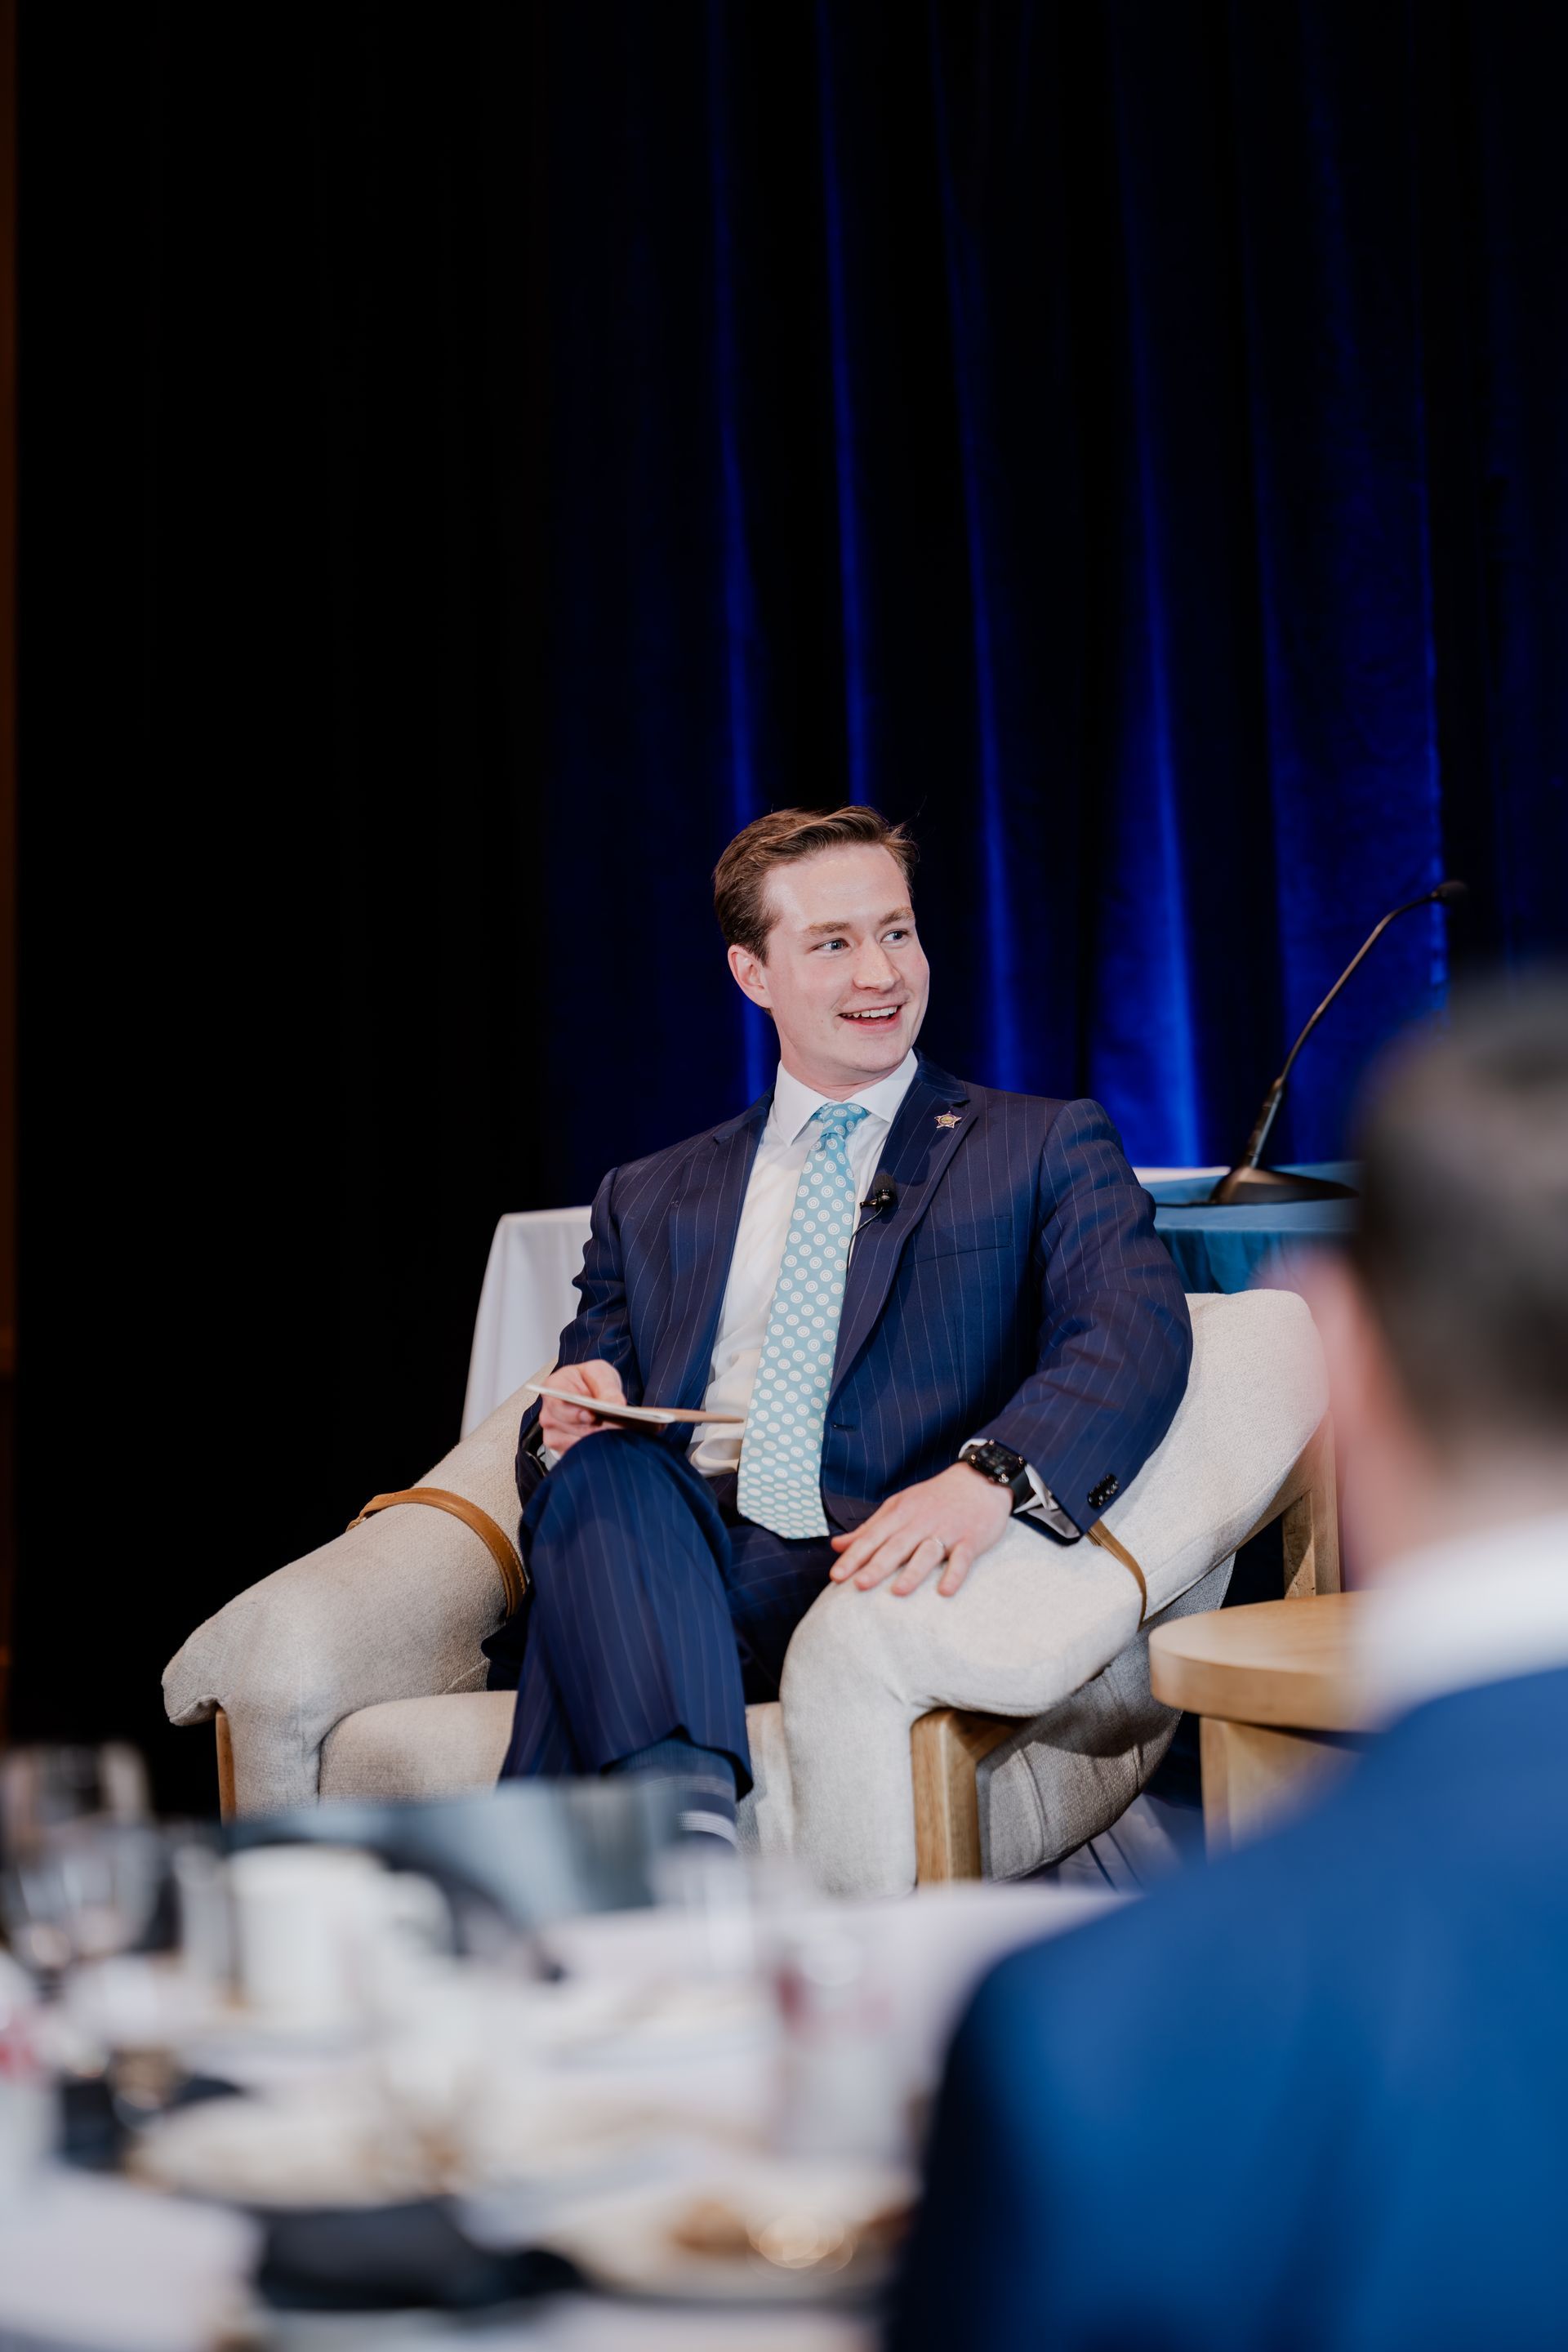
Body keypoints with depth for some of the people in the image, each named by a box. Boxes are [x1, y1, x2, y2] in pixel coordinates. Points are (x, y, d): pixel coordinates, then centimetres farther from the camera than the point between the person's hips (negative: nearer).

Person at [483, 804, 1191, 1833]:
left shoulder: (1046, 1149, 14)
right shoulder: (648, 1200, 27)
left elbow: (1136, 1330, -5)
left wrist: (988, 1476, -27)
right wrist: (566, 1424, -3)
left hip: (868, 1568, -3)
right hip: (662, 1561, 3)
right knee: (604, 1467, -34)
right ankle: (687, 1834, -51)